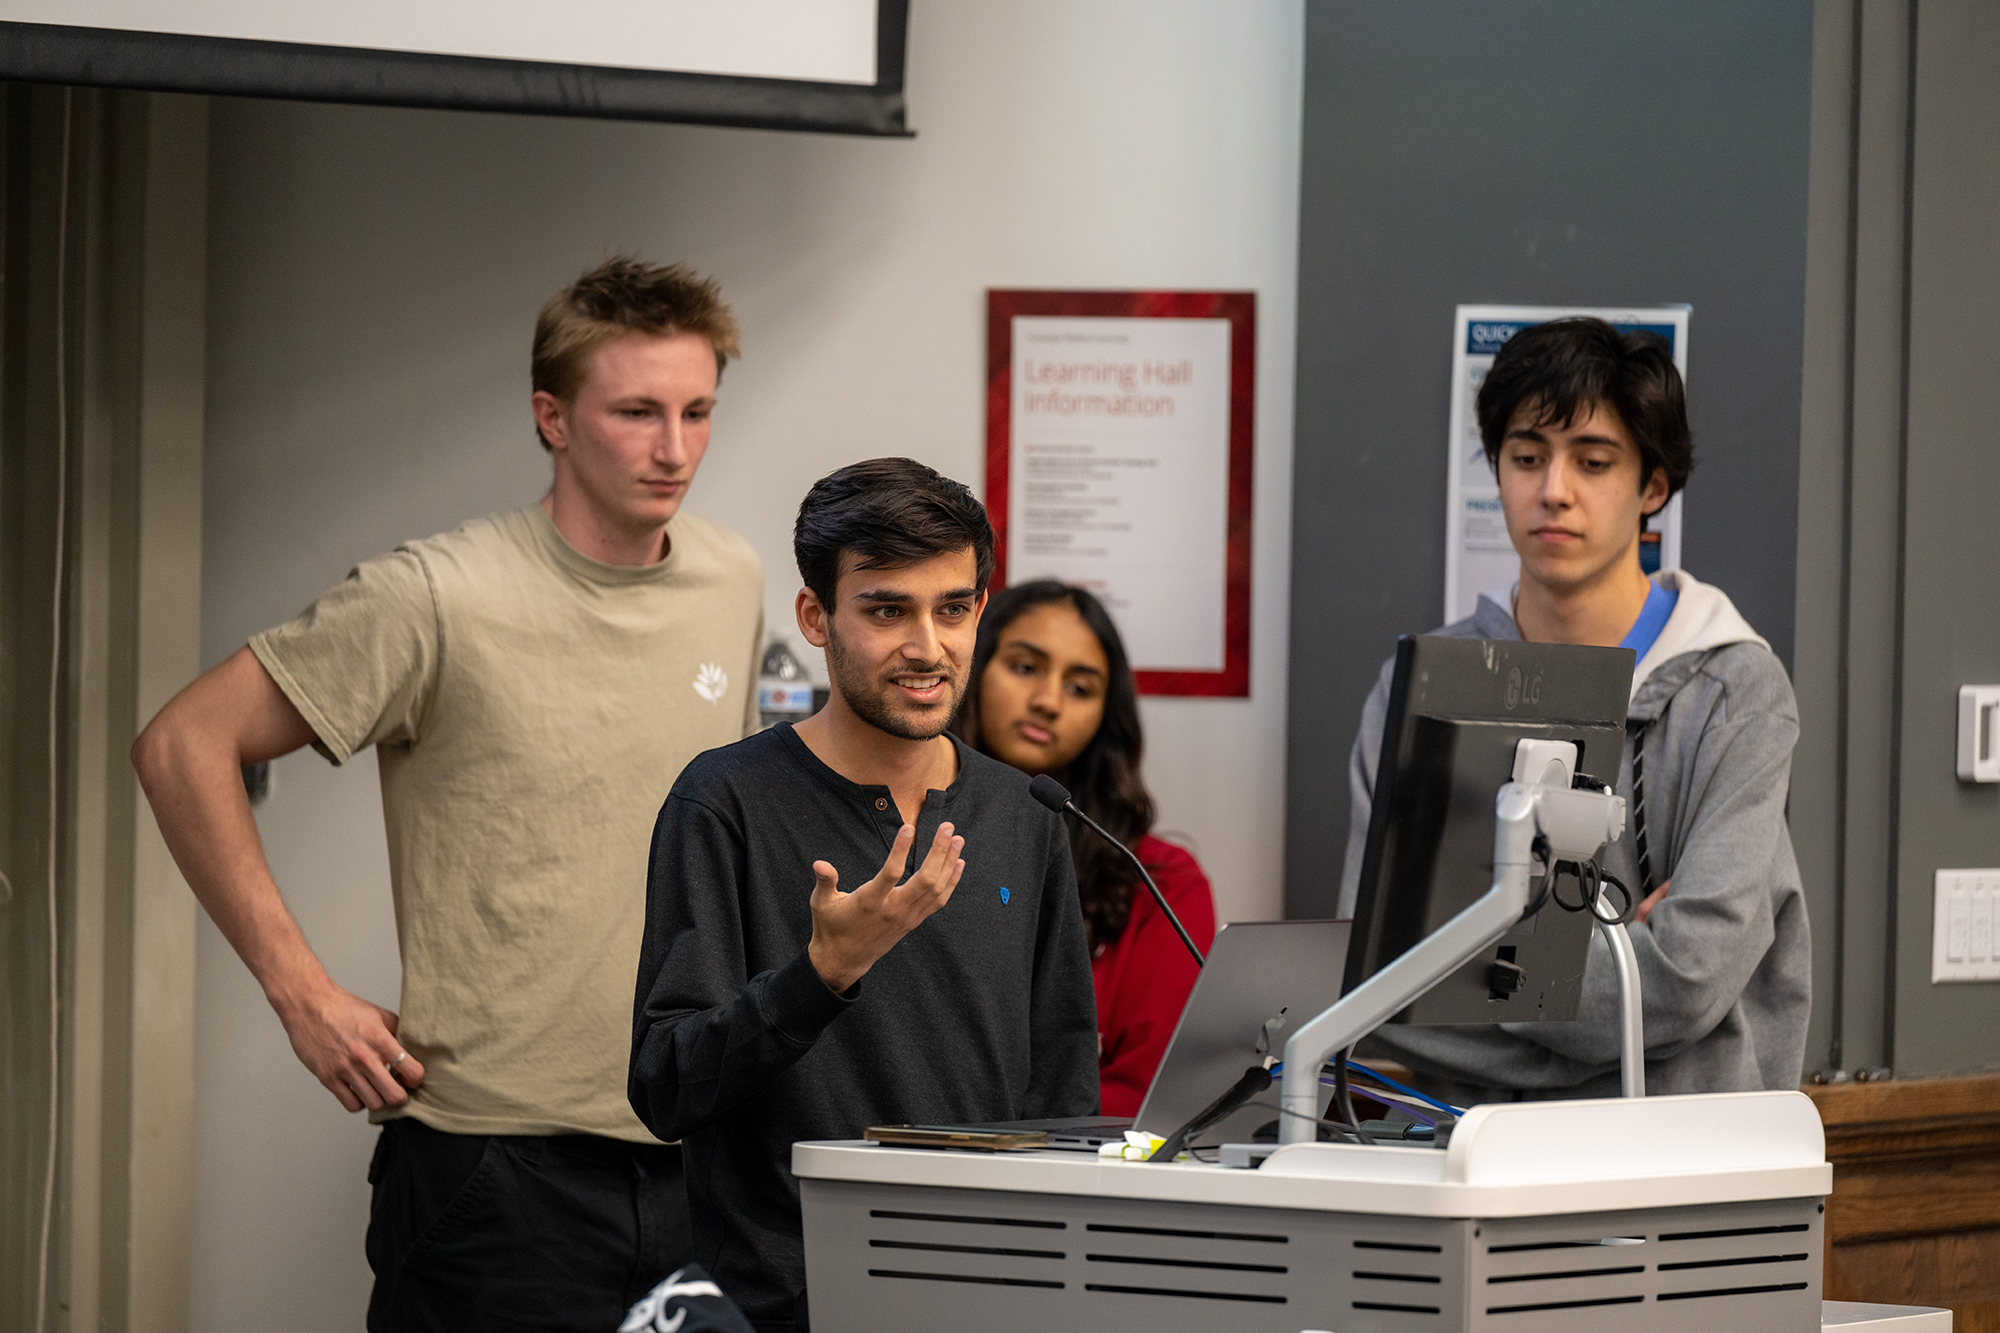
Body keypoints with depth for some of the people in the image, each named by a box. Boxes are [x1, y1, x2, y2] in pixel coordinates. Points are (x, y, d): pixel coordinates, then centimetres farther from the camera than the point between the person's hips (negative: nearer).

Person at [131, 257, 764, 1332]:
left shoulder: (732, 585, 9)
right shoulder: (438, 599, -10)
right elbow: (183, 746, -8)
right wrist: (302, 993, -10)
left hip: (691, 1158, 6)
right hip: (498, 1168, -6)